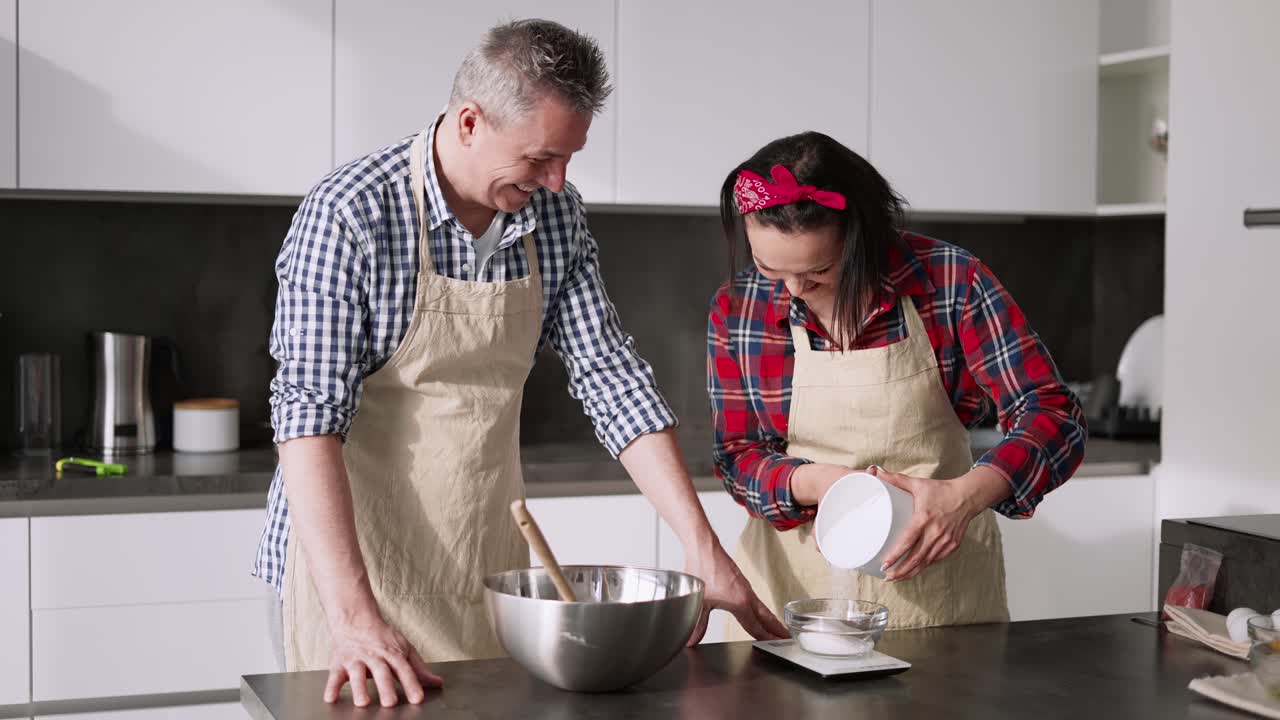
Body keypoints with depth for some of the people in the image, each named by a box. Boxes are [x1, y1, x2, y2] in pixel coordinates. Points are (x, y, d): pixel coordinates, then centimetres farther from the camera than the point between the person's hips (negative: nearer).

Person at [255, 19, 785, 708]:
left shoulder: (555, 215, -2)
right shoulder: (350, 214, -19)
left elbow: (610, 376, -1)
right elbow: (310, 414, -24)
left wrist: (702, 548, -9)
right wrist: (354, 616, -33)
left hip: (491, 559, 5)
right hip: (354, 553, -5)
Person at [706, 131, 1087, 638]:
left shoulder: (951, 281, -14)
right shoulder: (736, 311, -9)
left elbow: (1053, 417, -16)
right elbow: (737, 456, -2)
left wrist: (966, 495, -35)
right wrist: (814, 483, -23)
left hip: (937, 584, 0)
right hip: (796, 584, 1)